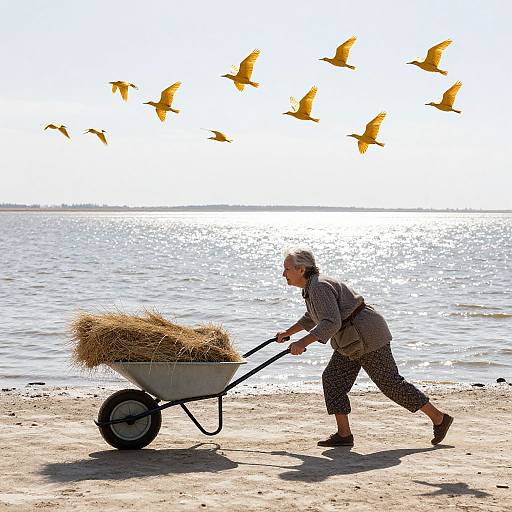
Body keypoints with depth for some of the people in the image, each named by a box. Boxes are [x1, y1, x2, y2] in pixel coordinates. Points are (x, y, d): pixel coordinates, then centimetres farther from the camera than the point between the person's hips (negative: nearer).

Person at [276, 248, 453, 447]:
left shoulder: (320, 287, -22)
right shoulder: (311, 286, 11)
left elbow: (331, 323, -33)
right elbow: (312, 317, 31)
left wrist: (303, 342, -39)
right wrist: (288, 332, 36)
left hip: (369, 337, -10)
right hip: (352, 342, 10)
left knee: (391, 383, -4)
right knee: (332, 379, 3)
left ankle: (439, 418, 7)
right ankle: (344, 434, 3)